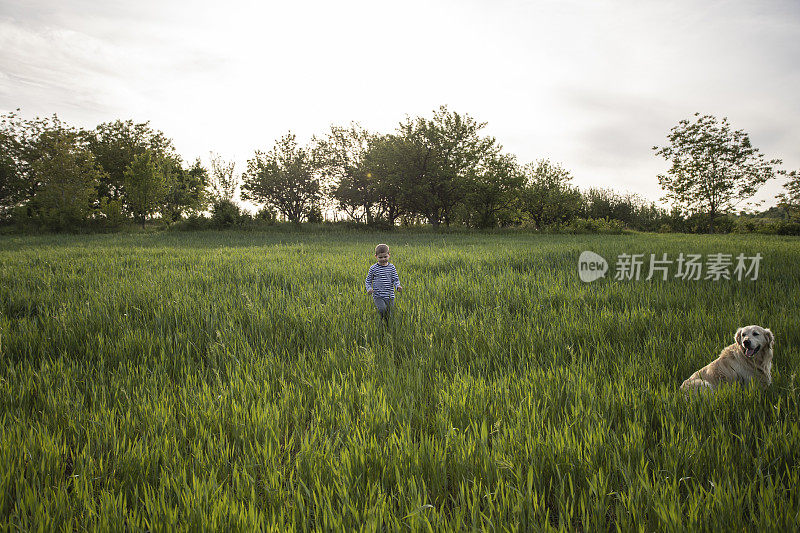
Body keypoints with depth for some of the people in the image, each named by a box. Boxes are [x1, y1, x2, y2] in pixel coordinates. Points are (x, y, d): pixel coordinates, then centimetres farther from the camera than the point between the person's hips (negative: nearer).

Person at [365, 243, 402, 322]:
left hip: (389, 296, 2)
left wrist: (398, 286, -14)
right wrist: (369, 288, -11)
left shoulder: (391, 267, 4)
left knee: (388, 314, 5)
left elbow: (395, 279, 7)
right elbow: (368, 280, 8)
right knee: (383, 309, -25)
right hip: (378, 296, -2)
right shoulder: (373, 268, 0)